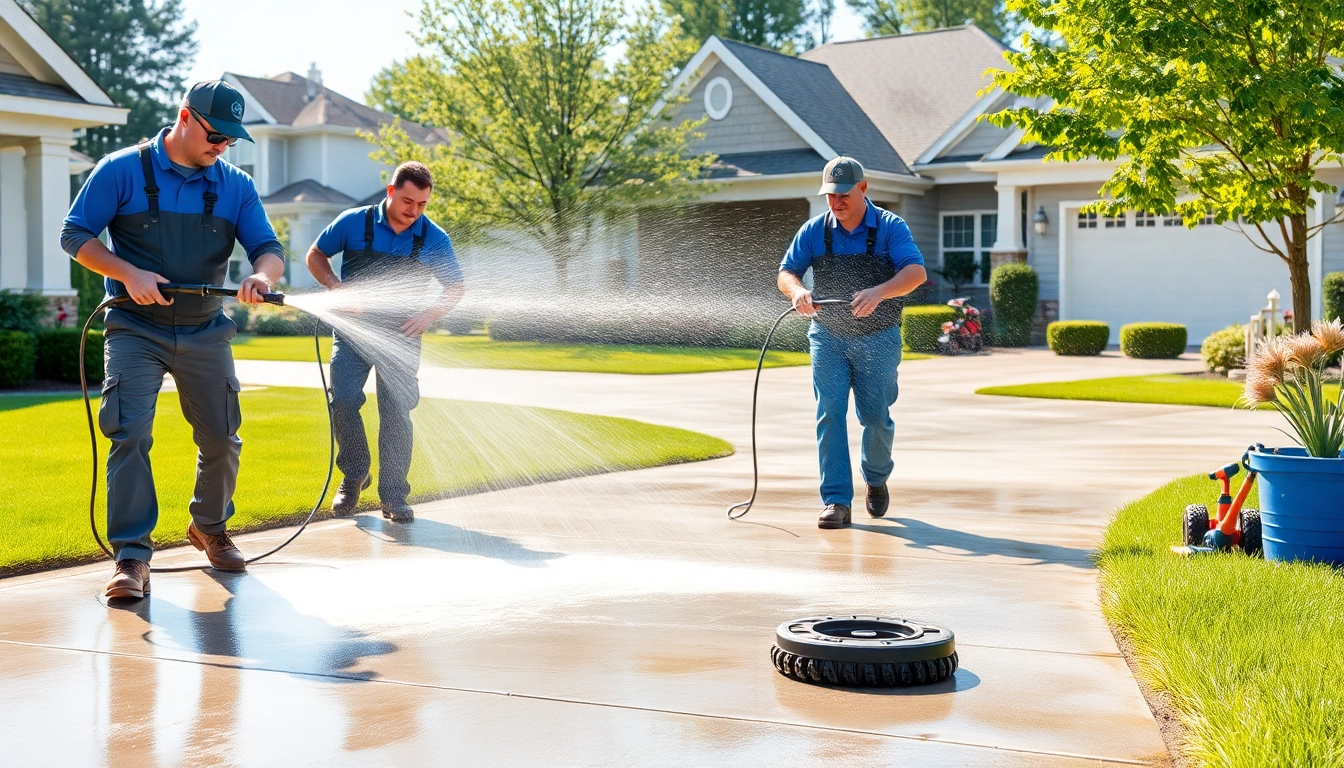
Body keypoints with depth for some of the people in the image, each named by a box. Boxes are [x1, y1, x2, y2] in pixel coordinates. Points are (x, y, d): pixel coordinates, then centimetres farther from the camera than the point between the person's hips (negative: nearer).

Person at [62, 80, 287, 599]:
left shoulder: (235, 186, 3)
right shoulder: (122, 171, -6)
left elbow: (269, 248, -2)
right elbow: (75, 235, -6)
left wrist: (261, 277, -26)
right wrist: (129, 274, -21)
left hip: (206, 333, 4)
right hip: (136, 330, -3)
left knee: (222, 440, 9)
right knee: (130, 435, -15)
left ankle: (210, 528, 34)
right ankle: (132, 556, -11)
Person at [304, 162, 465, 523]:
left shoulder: (434, 239, -6)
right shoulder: (354, 222, -8)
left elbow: (455, 288, 5)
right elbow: (316, 255, 6)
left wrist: (429, 315, -13)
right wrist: (336, 286, -13)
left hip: (401, 336, 0)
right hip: (353, 329, 0)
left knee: (396, 412, -3)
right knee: (343, 401, -10)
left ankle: (393, 496, 4)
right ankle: (354, 475, 13)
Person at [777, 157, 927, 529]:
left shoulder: (890, 227, -8)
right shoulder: (814, 231, 0)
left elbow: (916, 272, -20)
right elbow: (786, 272, 1)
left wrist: (878, 292, -39)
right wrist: (797, 290, -24)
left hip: (878, 340, -2)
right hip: (828, 338, 2)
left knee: (875, 417, 3)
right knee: (830, 415, -9)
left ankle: (876, 480, 32)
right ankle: (836, 502, -8)